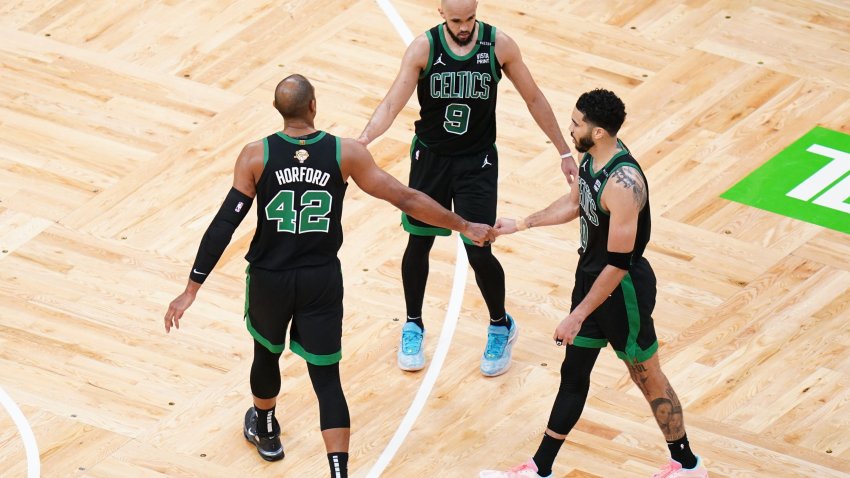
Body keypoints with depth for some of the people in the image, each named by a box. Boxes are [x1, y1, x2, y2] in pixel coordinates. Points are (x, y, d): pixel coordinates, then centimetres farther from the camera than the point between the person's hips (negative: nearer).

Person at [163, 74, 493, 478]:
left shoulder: (256, 156, -13)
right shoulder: (346, 153, -11)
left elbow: (224, 225, -15)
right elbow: (406, 199, -6)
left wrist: (191, 290, -11)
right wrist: (465, 227, 5)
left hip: (269, 278, 0)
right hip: (322, 280, 0)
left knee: (266, 353, 28)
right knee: (326, 378, 8)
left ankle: (264, 431, 53)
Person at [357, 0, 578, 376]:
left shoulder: (498, 45, -13)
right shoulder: (424, 48, -15)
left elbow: (533, 98, 0)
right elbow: (392, 104, -19)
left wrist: (564, 151, 3)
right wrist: (362, 140, -37)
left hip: (477, 161, -1)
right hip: (430, 157, 1)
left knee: (479, 253, -5)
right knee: (418, 244, 10)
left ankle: (501, 327, 21)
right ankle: (413, 326, 33)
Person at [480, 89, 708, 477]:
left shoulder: (623, 184, -32)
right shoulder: (592, 157, -4)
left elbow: (618, 263, -29)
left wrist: (579, 315, -25)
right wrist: (521, 224, 19)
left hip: (622, 290, -9)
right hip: (591, 276, 9)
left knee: (648, 378, 9)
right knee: (573, 375, 16)